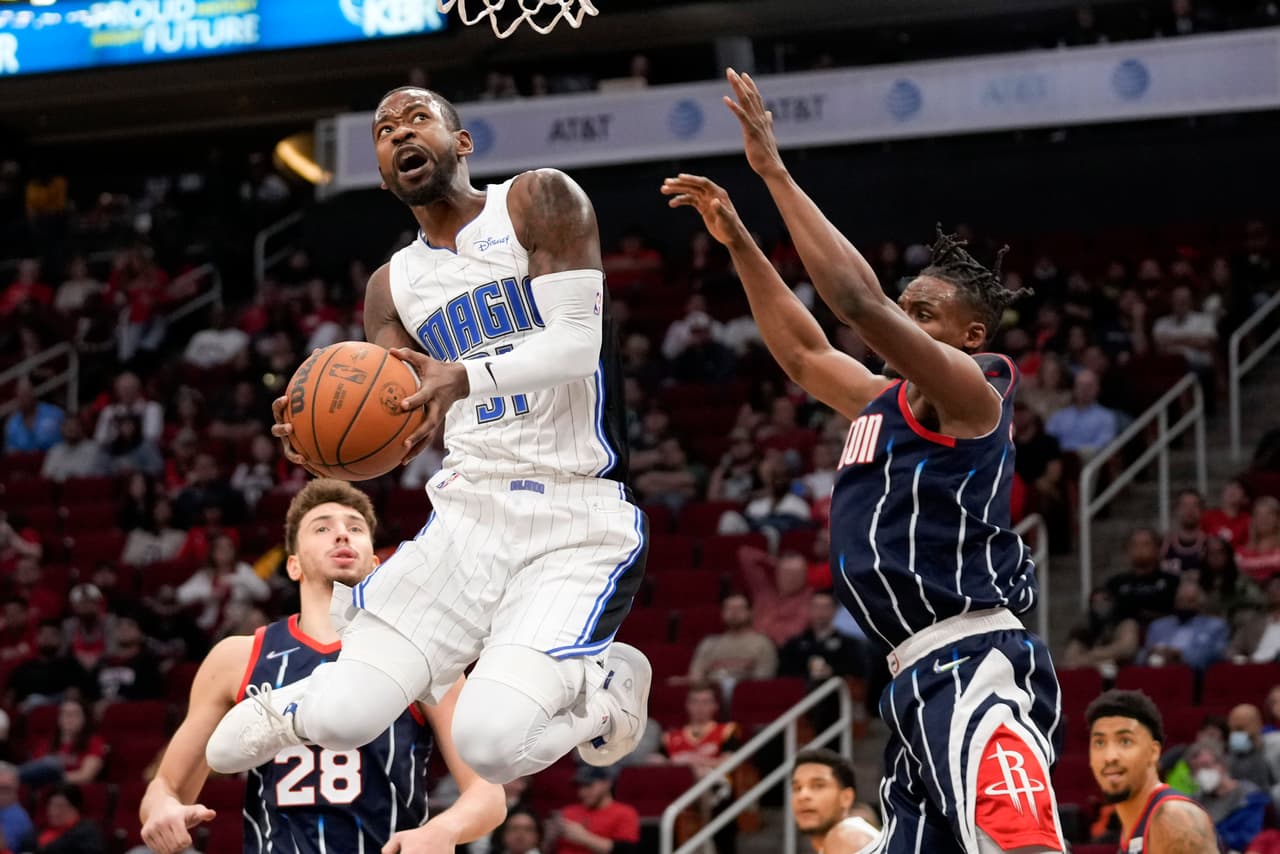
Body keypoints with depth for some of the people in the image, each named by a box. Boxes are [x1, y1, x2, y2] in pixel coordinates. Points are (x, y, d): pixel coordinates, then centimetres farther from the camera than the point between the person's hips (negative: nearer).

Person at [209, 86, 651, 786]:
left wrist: (463, 379, -31)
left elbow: (578, 341, -15)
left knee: (492, 744, -22)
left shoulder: (538, 201, -1)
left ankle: (607, 682, 10)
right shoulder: (391, 287, 15)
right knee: (340, 722, -11)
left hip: (583, 523, -5)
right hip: (469, 511, 5)